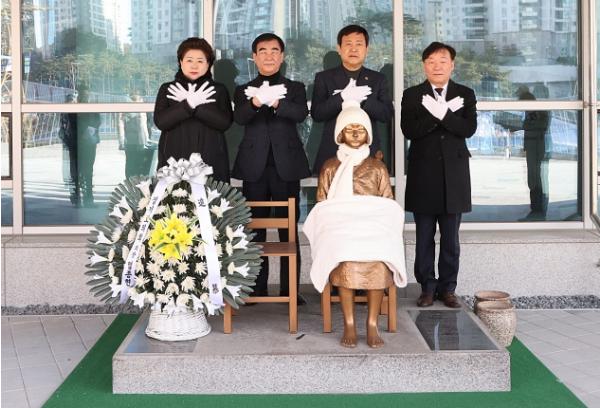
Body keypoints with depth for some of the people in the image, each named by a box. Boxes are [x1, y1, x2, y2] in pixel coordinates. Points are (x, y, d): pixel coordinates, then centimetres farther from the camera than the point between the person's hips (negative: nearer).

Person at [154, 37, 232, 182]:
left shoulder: (218, 90, 9)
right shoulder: (167, 89, 9)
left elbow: (224, 122, -5)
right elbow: (160, 121, -5)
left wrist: (197, 104, -13)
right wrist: (188, 104, -15)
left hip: (210, 162, 0)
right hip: (174, 161, 0)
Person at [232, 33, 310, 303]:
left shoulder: (295, 88, 10)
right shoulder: (244, 90, 11)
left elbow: (301, 114, -11)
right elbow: (239, 118, -10)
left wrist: (277, 103, -30)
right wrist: (254, 103, -32)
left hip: (286, 165, -1)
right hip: (255, 167, 1)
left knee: (289, 229, 1)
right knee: (255, 229, 4)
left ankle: (290, 289, 6)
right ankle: (257, 289, 11)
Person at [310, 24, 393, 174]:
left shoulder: (378, 79, 11)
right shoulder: (324, 78, 7)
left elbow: (387, 114, 1)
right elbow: (316, 114, -4)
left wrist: (363, 99, -16)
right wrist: (342, 97, -19)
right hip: (332, 154, -1)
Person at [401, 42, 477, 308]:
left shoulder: (465, 95, 8)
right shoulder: (412, 95, 5)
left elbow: (469, 128, -8)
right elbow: (409, 130, -10)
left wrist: (441, 114, -18)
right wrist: (440, 115, -18)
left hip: (454, 177, 1)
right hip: (423, 176, -1)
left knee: (450, 238, 6)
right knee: (424, 238, 5)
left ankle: (447, 288, 16)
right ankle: (427, 287, 15)